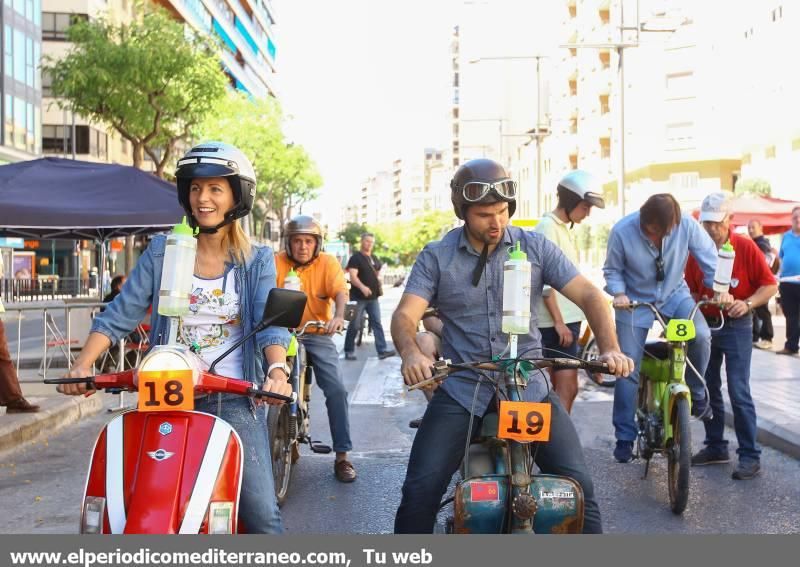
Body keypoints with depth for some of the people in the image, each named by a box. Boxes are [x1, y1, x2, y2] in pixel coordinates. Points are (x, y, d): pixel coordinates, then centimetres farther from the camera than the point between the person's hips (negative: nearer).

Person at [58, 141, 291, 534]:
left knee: (262, 514, -10)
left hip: (234, 400, -2)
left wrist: (277, 371, -30)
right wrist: (83, 366, -14)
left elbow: (270, 322, -9)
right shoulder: (162, 251, 7)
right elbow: (120, 314, 2)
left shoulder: (258, 261, 5)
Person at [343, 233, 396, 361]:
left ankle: (382, 350, -4)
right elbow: (353, 276, -19)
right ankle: (349, 351, 11)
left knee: (377, 323, 0)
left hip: (373, 297, 6)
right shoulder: (355, 258, -6)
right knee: (355, 325, 0)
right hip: (358, 297, -6)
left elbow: (378, 273, 29)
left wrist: (379, 281, 7)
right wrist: (362, 287, -35)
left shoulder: (374, 259, 15)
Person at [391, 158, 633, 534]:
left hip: (528, 385, 1)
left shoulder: (535, 247, 4)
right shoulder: (435, 257, 3)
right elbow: (406, 314, -7)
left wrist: (610, 348, -20)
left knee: (577, 484, -8)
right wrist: (411, 353, -31)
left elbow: (588, 295, -1)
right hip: (461, 387, 0)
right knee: (421, 489, -10)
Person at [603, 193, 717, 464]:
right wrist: (619, 293, -26)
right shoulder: (622, 231, -24)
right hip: (636, 301, -1)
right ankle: (624, 437, 11)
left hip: (675, 294, 1)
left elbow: (709, 257, -6)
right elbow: (612, 270, -9)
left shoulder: (687, 225, -21)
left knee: (701, 336, -27)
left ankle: (696, 392, 2)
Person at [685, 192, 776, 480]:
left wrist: (747, 304, -21)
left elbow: (770, 285, -7)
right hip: (705, 325, 5)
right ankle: (715, 447, 24)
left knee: (738, 392, -8)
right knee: (708, 389, 11)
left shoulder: (746, 247, -9)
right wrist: (696, 301, -11)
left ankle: (750, 456, -2)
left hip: (736, 326, -5)